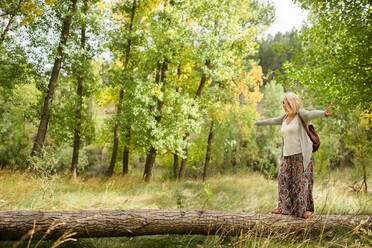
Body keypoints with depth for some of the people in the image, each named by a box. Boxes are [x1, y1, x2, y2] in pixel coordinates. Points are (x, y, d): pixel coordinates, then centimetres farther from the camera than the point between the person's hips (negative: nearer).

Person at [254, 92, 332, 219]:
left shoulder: (300, 114, -7)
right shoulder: (285, 117, 13)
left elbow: (311, 114, -27)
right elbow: (273, 121, 30)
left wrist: (324, 113, -47)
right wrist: (259, 122, 45)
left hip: (301, 154, -7)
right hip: (288, 155, 7)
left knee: (303, 180, -5)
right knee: (283, 178, 3)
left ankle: (307, 209, 3)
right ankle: (285, 208, 10)